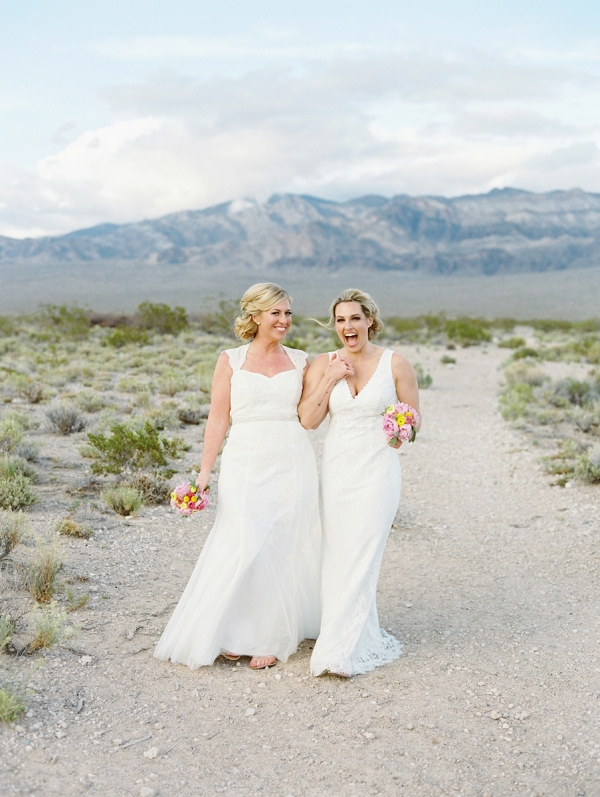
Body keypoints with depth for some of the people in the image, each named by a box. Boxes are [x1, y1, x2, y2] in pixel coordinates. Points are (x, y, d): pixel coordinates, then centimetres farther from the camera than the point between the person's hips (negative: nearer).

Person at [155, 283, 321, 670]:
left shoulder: (300, 361, 9)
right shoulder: (231, 360, 4)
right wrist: (205, 471, -3)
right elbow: (218, 419, 1)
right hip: (246, 464, -2)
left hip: (293, 463, 2)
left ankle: (270, 637, 17)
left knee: (286, 548, 3)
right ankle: (236, 633, 15)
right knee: (244, 548, -3)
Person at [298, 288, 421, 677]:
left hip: (377, 470, -3)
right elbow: (307, 420, -2)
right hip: (336, 468, 4)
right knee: (338, 557, 7)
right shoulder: (324, 364, 4)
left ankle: (339, 651, 0)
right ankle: (367, 639, 24)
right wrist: (330, 380, -11)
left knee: (359, 557, -7)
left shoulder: (395, 363, -2)